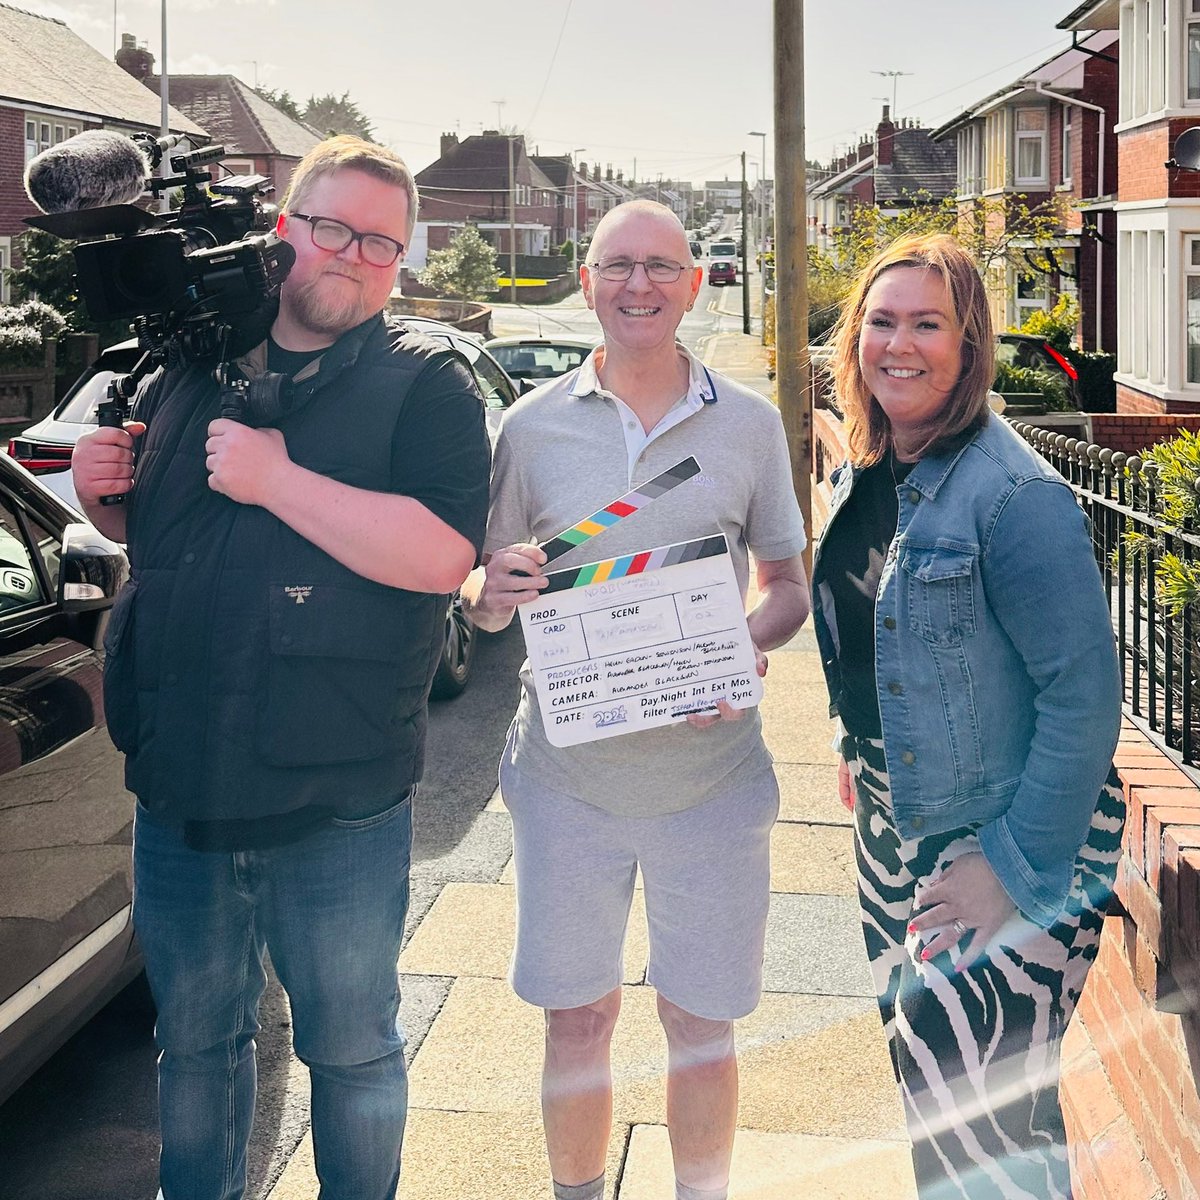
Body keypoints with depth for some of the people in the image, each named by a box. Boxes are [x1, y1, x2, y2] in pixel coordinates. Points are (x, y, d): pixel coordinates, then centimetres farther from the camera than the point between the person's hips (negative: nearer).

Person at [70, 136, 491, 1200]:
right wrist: (101, 488, 0)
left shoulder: (425, 382, -6)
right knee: (194, 1040, 20)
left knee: (352, 1050, 14)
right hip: (177, 789, 5)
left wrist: (279, 479, -23)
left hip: (336, 806, -4)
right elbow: (144, 526, 22)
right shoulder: (196, 368, 9)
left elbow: (442, 554, -21)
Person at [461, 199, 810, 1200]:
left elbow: (788, 583, 7)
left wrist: (750, 645, -14)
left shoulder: (750, 423, 2)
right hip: (567, 771, 0)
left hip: (709, 772, 0)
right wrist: (492, 592, -16)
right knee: (577, 1019, 10)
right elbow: (482, 597, 7)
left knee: (702, 1021, 10)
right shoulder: (533, 425, 2)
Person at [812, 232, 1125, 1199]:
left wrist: (1017, 870, -21)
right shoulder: (863, 475, 4)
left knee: (983, 1096, -5)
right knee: (916, 1047, 19)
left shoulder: (1016, 496, -21)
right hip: (894, 819, 8)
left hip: (1010, 837, -8)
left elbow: (1084, 696, -23)